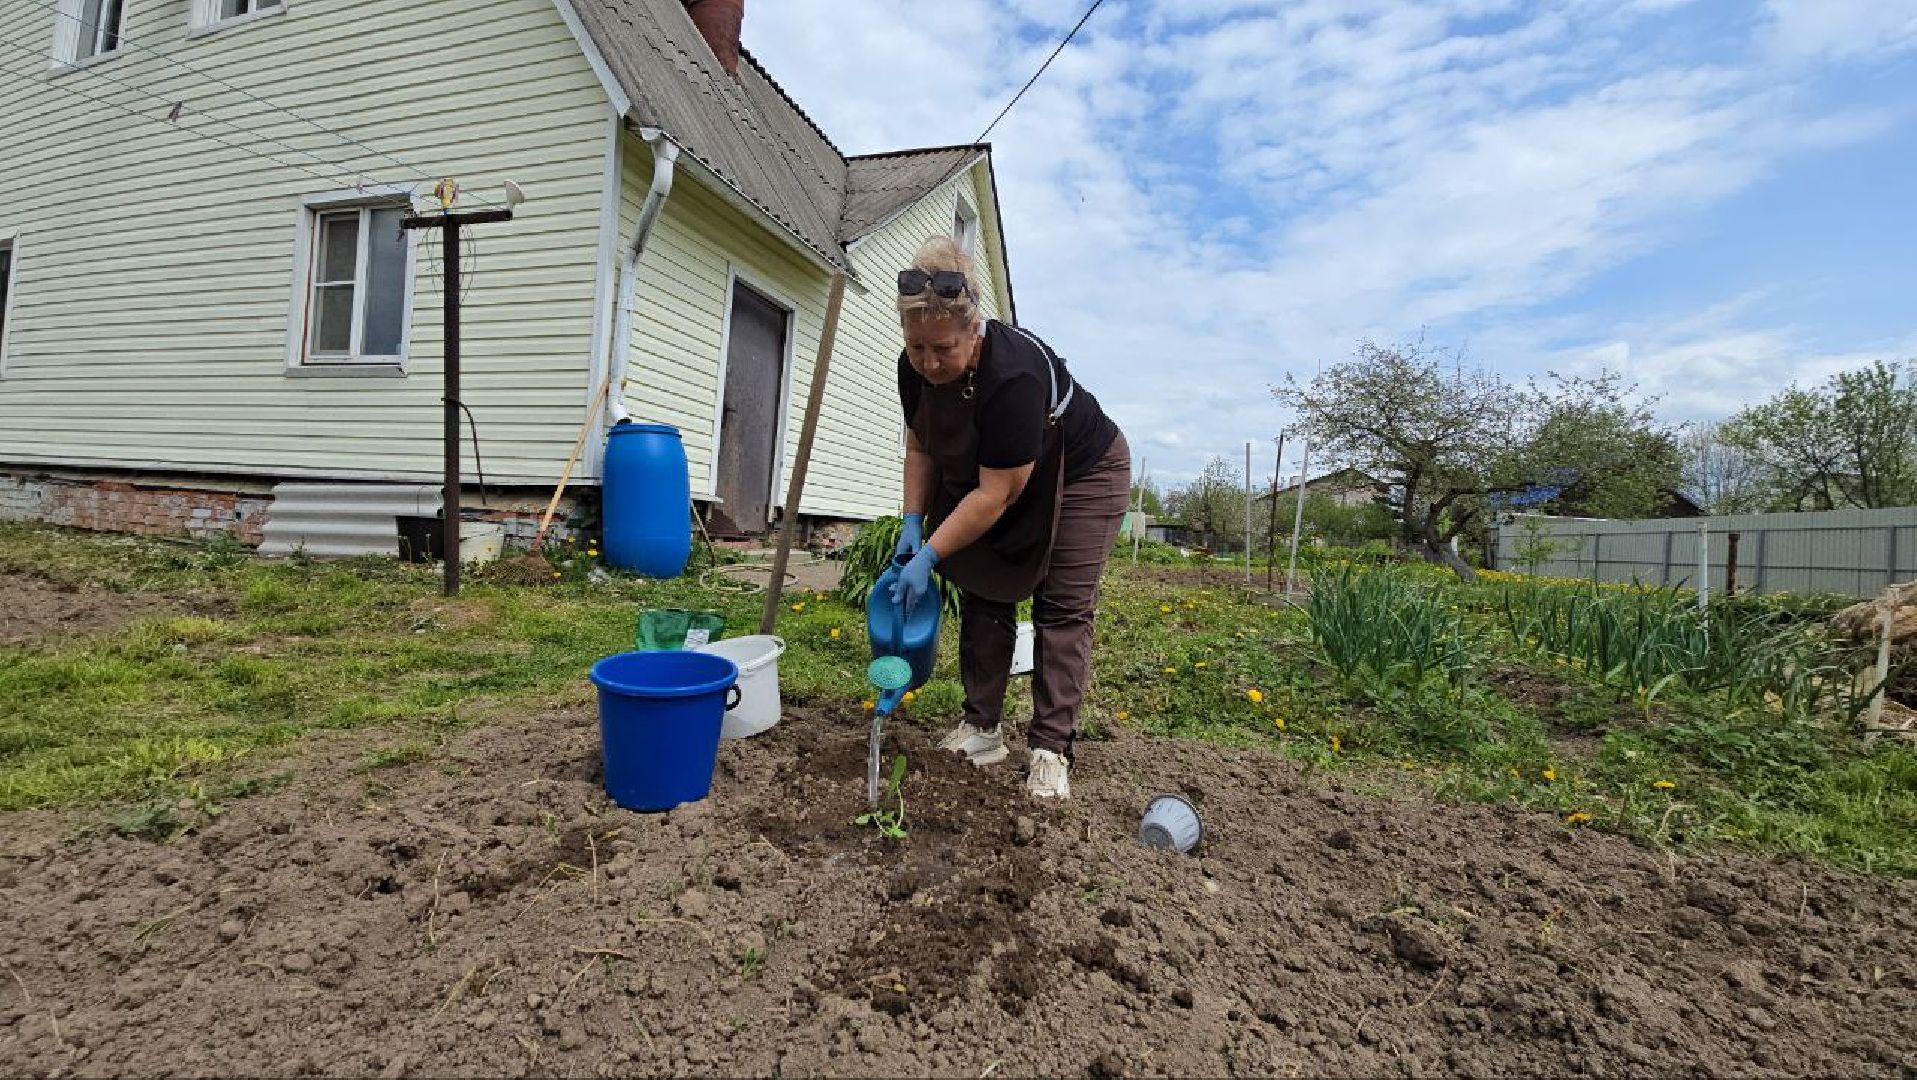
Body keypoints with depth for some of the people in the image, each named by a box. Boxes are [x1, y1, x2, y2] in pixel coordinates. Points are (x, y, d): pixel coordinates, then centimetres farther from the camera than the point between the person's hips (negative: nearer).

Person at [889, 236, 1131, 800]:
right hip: (997, 478, 7)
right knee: (986, 594, 1)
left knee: (1063, 607, -10)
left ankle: (1051, 750, -6)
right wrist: (913, 523, -10)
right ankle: (983, 727, 7)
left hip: (1084, 473, -6)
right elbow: (920, 447, 0)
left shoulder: (1014, 374, -38)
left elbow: (995, 496, -34)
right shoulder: (915, 368, -16)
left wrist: (930, 556, -29)